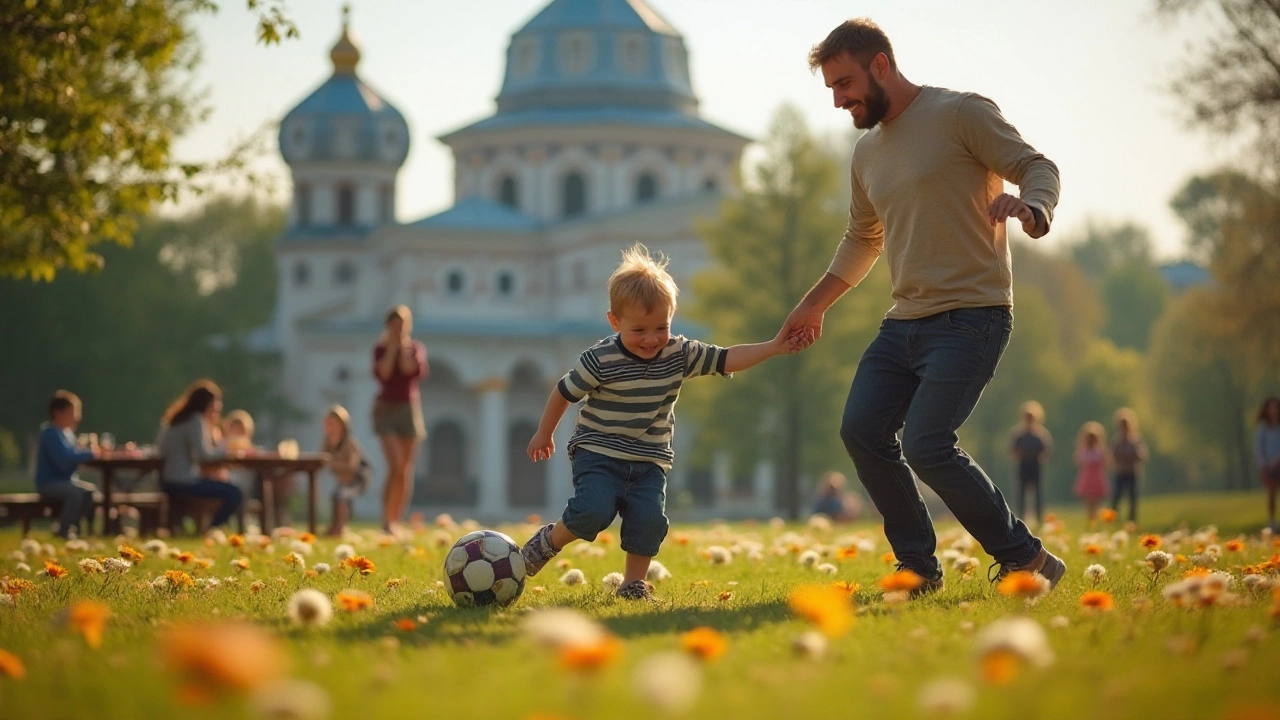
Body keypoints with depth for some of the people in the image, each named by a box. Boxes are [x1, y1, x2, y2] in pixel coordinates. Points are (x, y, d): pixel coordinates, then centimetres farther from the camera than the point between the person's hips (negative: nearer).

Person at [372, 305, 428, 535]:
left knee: (405, 471, 4)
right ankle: (386, 520, -17)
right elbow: (382, 373, -14)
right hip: (386, 409, -3)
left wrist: (403, 347, -9)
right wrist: (391, 347, -11)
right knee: (395, 467, -17)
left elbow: (412, 370, -11)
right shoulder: (381, 349, 3)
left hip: (410, 409, 3)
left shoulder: (417, 348, 6)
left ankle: (396, 521, 11)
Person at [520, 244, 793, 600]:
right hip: (598, 453, -4)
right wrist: (544, 434, 7)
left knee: (649, 518, -14)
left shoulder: (680, 354, -3)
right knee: (594, 510, -23)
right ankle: (548, 541, 5)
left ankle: (633, 582, 4)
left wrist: (774, 347, -14)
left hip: (650, 460, 4)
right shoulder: (601, 360, -15)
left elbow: (725, 360, -3)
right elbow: (565, 392, -4)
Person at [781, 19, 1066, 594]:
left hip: (970, 316, -8)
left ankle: (1024, 559, -4)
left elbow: (1038, 167, -9)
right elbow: (862, 240, 32)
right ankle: (919, 568, 8)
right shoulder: (867, 152, 18)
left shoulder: (962, 113, -5)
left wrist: (1030, 208, -31)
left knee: (926, 445, -19)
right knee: (862, 431, -4)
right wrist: (814, 305, 32)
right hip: (904, 322, 8)